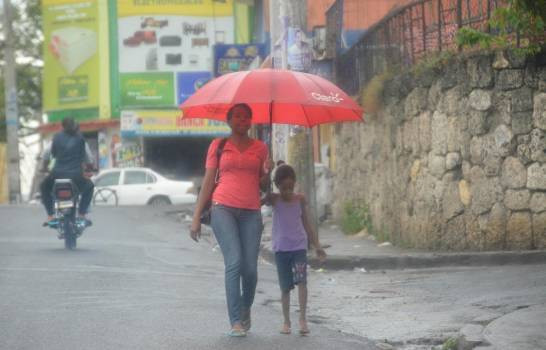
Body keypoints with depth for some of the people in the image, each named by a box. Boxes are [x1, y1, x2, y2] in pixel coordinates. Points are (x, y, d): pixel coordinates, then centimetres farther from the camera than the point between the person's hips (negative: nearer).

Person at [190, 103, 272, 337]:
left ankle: (246, 309, 26)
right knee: (234, 262, -16)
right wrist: (196, 217, 4)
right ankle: (236, 321, -13)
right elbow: (208, 182, 9)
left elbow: (263, 186, 17)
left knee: (250, 268, -3)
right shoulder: (218, 146, 9)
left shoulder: (260, 148, 14)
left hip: (251, 212, 2)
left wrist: (267, 173, -7)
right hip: (223, 208, -2)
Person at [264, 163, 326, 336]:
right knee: (285, 286, 6)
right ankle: (286, 321, 18)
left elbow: (307, 224, 9)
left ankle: (303, 318, -17)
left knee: (301, 280, -18)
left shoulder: (300, 199, 2)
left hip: (299, 246, 0)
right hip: (281, 248, 0)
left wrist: (317, 245, 6)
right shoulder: (273, 200, -3)